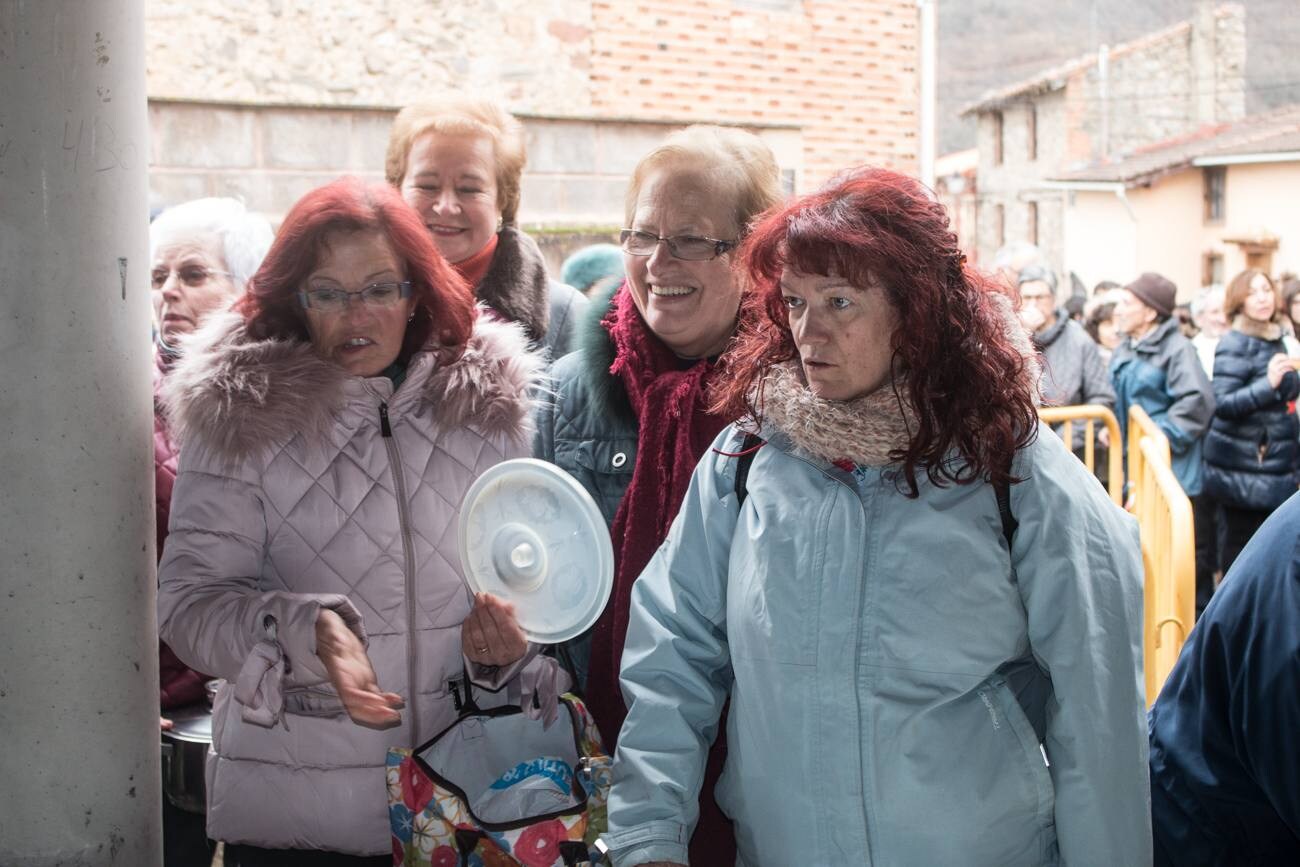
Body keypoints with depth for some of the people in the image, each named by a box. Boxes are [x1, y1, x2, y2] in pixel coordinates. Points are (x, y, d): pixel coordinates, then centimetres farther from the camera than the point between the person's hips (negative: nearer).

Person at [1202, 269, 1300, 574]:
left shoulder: (1276, 339, 12)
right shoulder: (1235, 345, -12)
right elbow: (1223, 404, -21)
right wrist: (1268, 384, -30)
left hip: (1275, 466, 8)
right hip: (1244, 469, -8)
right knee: (1242, 546, -6)